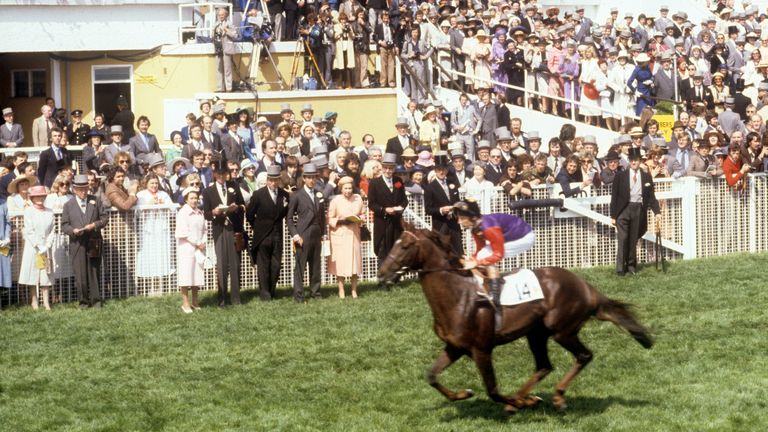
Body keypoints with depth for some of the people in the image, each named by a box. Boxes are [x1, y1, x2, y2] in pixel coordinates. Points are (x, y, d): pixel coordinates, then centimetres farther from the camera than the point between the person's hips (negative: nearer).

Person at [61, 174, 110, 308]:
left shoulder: (95, 201, 10)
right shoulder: (69, 205, 8)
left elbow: (105, 218, 9)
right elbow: (64, 225, 5)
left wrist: (95, 225, -10)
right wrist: (73, 230, -15)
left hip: (94, 243, 1)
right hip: (77, 243, -1)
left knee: (94, 272, 4)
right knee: (80, 274, -2)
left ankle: (95, 300, 11)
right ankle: (83, 301, 6)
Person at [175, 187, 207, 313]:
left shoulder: (200, 213, 9)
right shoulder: (183, 213, -9)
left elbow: (205, 229, 13)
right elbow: (183, 232, -13)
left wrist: (203, 242, -3)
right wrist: (197, 243, -11)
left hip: (199, 248, 6)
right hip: (186, 247, -6)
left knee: (197, 274, 7)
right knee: (186, 275, -5)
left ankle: (195, 302, 16)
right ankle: (185, 303, -1)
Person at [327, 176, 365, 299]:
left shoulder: (358, 199, 3)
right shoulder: (335, 200, -7)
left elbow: (363, 215, 14)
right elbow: (330, 219, -2)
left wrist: (359, 219, -7)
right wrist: (340, 221, -17)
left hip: (354, 234, 3)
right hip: (339, 234, -3)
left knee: (354, 261, 2)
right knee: (340, 262, -4)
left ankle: (354, 290, 9)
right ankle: (341, 291, 2)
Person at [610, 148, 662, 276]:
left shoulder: (646, 177, 9)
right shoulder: (620, 176, 3)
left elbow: (651, 197, 11)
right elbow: (614, 197, 3)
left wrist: (657, 211, -1)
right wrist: (613, 216, -2)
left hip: (638, 209, 2)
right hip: (623, 209, -2)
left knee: (633, 240, 6)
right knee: (622, 239, -7)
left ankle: (631, 265, 17)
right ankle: (620, 268, -5)